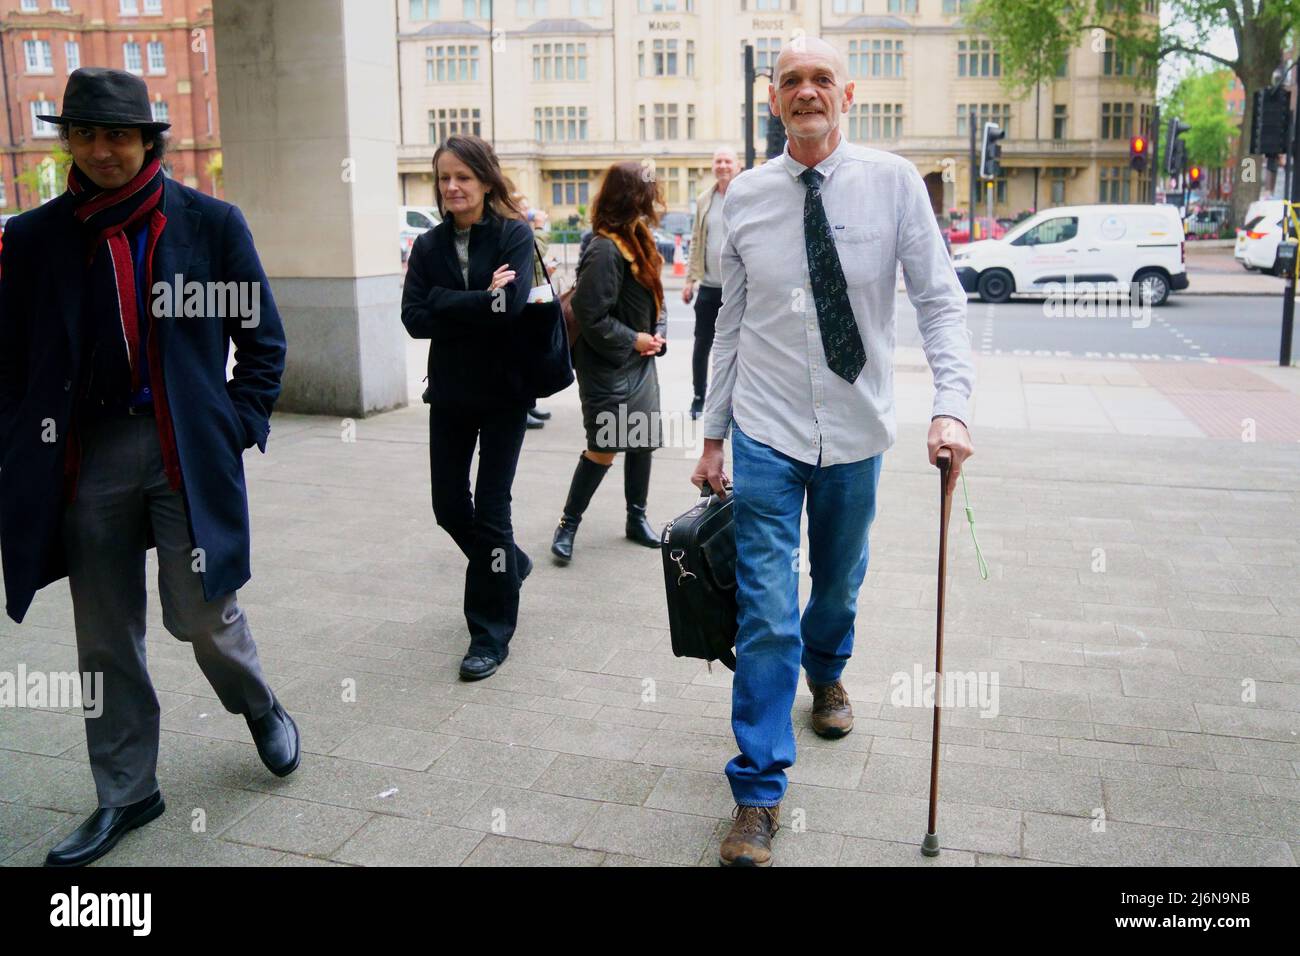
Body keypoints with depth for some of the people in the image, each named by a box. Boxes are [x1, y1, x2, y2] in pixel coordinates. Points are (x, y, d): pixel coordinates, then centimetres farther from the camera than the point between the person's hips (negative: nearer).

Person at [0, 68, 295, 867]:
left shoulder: (211, 223, -1)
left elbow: (263, 337, 4)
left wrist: (240, 425, -3)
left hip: (187, 450, -2)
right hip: (85, 460, 3)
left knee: (199, 611, 0)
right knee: (107, 637, 8)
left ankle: (259, 706, 33)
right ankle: (126, 794, 24)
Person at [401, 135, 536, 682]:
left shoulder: (514, 235, -6)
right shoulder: (429, 246, 5)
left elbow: (511, 307, -21)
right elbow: (414, 319, -8)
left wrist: (445, 304, -14)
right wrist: (480, 300, -14)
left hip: (503, 391, -4)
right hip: (449, 394, 5)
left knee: (490, 509, -1)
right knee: (449, 507, 10)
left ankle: (491, 633, 12)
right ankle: (508, 566, 40)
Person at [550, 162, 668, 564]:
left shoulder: (637, 243, 8)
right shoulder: (604, 251, -21)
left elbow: (654, 297, 18)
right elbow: (592, 318, -24)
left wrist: (658, 334, 1)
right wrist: (633, 340, -14)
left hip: (640, 363, 9)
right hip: (609, 369, -9)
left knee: (642, 441, 13)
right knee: (603, 450, -3)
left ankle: (637, 519, 28)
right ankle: (567, 525, 13)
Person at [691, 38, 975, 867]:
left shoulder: (893, 182, -5)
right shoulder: (746, 197, 0)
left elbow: (940, 299, -8)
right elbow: (731, 322, 5)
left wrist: (952, 405, -22)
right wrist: (713, 433, 6)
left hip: (856, 432, 1)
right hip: (768, 435, 0)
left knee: (840, 583, 21)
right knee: (767, 615, -4)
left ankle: (825, 670, 55)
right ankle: (759, 794, 8)